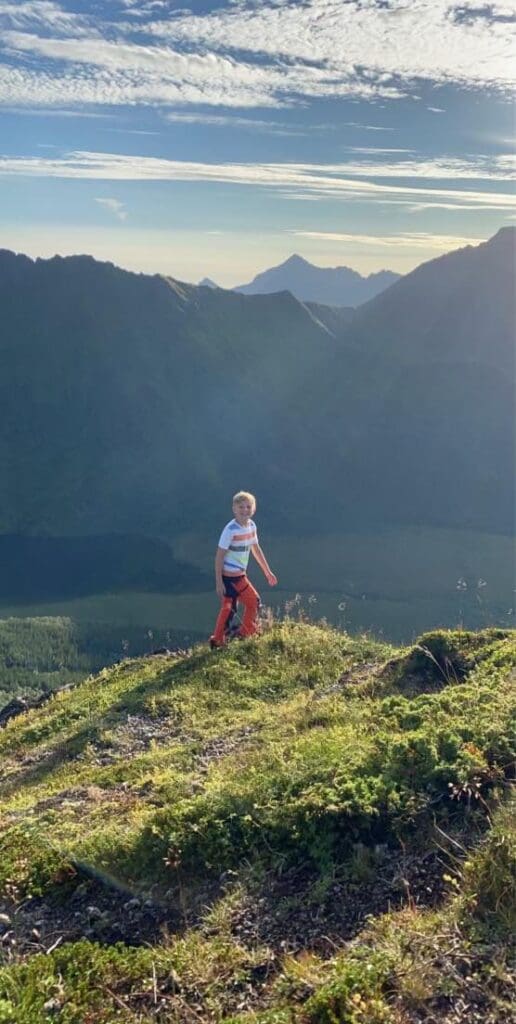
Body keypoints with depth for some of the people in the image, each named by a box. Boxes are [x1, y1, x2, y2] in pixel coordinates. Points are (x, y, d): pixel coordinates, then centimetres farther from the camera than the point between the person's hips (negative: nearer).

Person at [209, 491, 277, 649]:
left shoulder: (251, 526, 3)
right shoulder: (231, 530, -20)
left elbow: (256, 549, 17)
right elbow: (219, 556, -18)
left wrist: (267, 572, 20)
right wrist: (219, 582, -19)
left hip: (239, 574, 7)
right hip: (230, 576, -7)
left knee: (228, 607, 14)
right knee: (253, 601, 0)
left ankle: (218, 641, 25)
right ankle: (246, 633, 20)